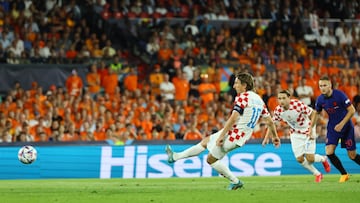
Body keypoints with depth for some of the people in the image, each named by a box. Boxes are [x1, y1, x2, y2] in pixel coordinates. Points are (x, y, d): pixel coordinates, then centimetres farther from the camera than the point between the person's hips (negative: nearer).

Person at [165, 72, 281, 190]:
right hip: (242, 137, 9)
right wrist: (275, 136, 25)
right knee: (205, 141, 22)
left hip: (233, 135, -9)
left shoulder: (242, 97, -17)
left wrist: (221, 136, -20)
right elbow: (269, 121, 13)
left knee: (211, 159, 7)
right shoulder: (258, 99, 9)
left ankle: (235, 181, 11)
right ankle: (175, 156, 29)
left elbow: (233, 119, -24)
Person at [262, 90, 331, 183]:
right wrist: (267, 137, -1)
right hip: (295, 133, 4)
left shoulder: (298, 104, -29)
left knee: (310, 158, -10)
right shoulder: (278, 110, -15)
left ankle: (323, 159, 26)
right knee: (300, 159, -3)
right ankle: (317, 174, 21)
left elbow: (313, 114, -19)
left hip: (307, 131, -4)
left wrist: (311, 130, -23)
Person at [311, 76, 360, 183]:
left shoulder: (339, 95, -20)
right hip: (332, 128, 4)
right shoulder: (320, 99, -6)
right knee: (329, 152, -13)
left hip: (346, 127, -4)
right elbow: (316, 114, 13)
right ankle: (344, 174, 5)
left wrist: (342, 124, -20)